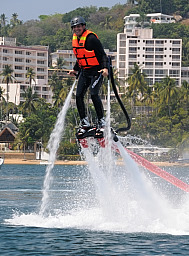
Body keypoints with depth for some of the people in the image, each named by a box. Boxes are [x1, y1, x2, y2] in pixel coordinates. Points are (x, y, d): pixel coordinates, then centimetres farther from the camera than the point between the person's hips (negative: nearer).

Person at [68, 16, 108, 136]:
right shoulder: (75, 39, 9)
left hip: (97, 71, -8)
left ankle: (102, 122, -10)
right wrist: (75, 70, 29)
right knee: (79, 96, -2)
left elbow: (102, 54, -16)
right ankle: (84, 123, 7)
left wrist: (105, 68, -29)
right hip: (84, 72, 8)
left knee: (94, 94, -20)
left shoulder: (91, 38, -16)